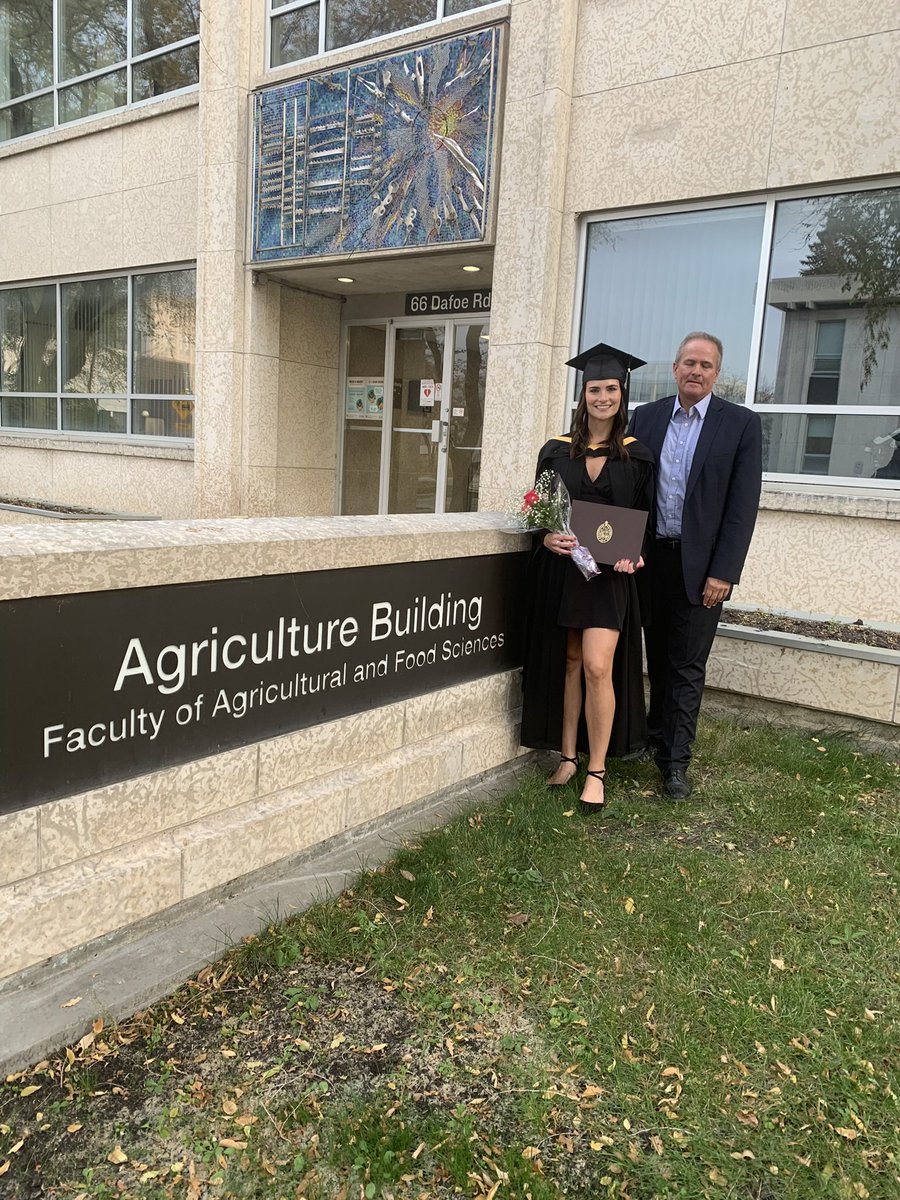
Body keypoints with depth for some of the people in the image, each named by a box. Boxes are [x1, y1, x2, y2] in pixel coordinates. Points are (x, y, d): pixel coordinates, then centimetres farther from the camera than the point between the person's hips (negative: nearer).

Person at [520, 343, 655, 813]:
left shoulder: (636, 456, 3)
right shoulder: (557, 451, 5)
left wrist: (634, 553, -12)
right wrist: (547, 538, -14)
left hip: (609, 574, -2)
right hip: (559, 571, 2)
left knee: (597, 667, -11)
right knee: (568, 664, 8)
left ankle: (596, 772, 1)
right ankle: (568, 758, 20)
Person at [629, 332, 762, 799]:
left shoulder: (742, 424, -3)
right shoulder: (646, 417, 6)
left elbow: (743, 504, -7)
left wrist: (723, 572, -12)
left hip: (700, 565, -3)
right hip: (652, 558, 3)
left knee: (688, 666, 2)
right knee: (657, 657, 15)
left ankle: (676, 760, 11)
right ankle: (658, 736, 32)